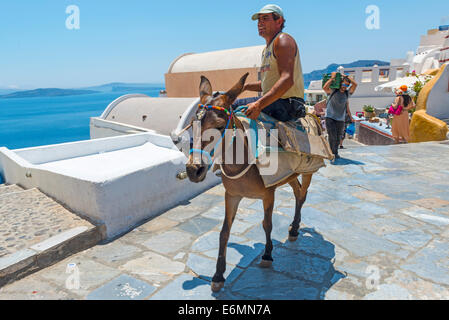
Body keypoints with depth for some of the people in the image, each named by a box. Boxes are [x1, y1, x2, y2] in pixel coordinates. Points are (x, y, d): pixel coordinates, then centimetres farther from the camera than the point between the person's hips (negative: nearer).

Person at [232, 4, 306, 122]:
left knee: (235, 105, -23)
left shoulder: (283, 39, -8)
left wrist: (259, 105, -34)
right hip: (272, 102, 10)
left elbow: (287, 80, -24)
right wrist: (246, 86, 14)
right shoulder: (266, 50, 22)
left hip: (286, 104, -10)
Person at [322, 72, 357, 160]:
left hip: (340, 119, 4)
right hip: (330, 117, -3)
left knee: (338, 137, 10)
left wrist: (346, 77, -2)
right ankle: (331, 153, -2)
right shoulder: (333, 91, -3)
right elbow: (324, 87, -21)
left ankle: (335, 153, 26)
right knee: (332, 135, -13)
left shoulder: (347, 93, 6)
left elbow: (355, 84, -4)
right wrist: (332, 78, -15)